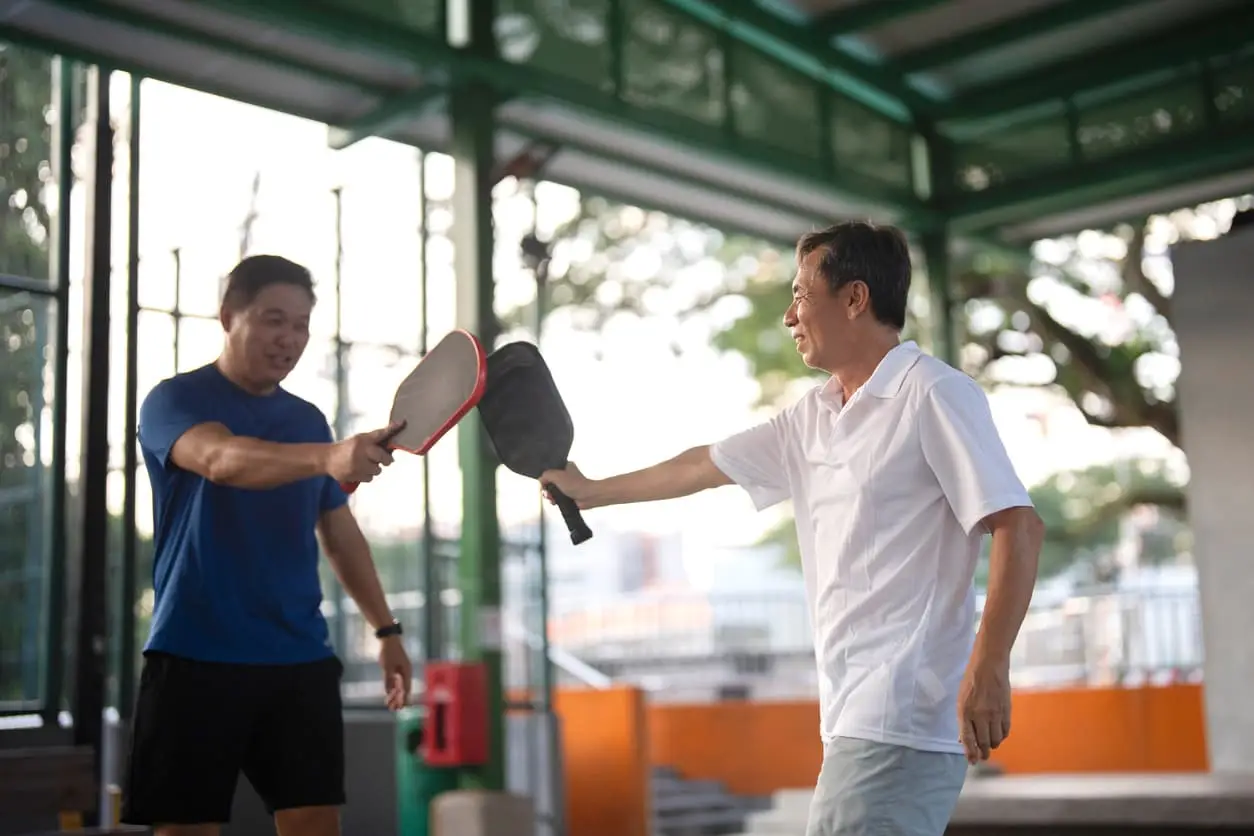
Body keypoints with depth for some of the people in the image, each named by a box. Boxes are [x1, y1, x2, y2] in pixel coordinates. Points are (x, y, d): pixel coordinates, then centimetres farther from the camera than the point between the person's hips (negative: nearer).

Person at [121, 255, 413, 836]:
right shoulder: (174, 400, -5)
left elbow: (340, 534, 21)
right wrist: (327, 458, -45)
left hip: (302, 659, 5)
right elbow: (222, 459, -28)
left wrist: (385, 628, 16)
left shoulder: (308, 419, 13)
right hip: (196, 657, -5)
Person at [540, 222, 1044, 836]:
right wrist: (592, 491, 37)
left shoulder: (934, 394, -7)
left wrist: (988, 669, -22)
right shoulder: (812, 416, 17)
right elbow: (705, 466, 28)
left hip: (900, 721, -8)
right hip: (854, 718, 8)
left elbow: (1017, 526, -14)